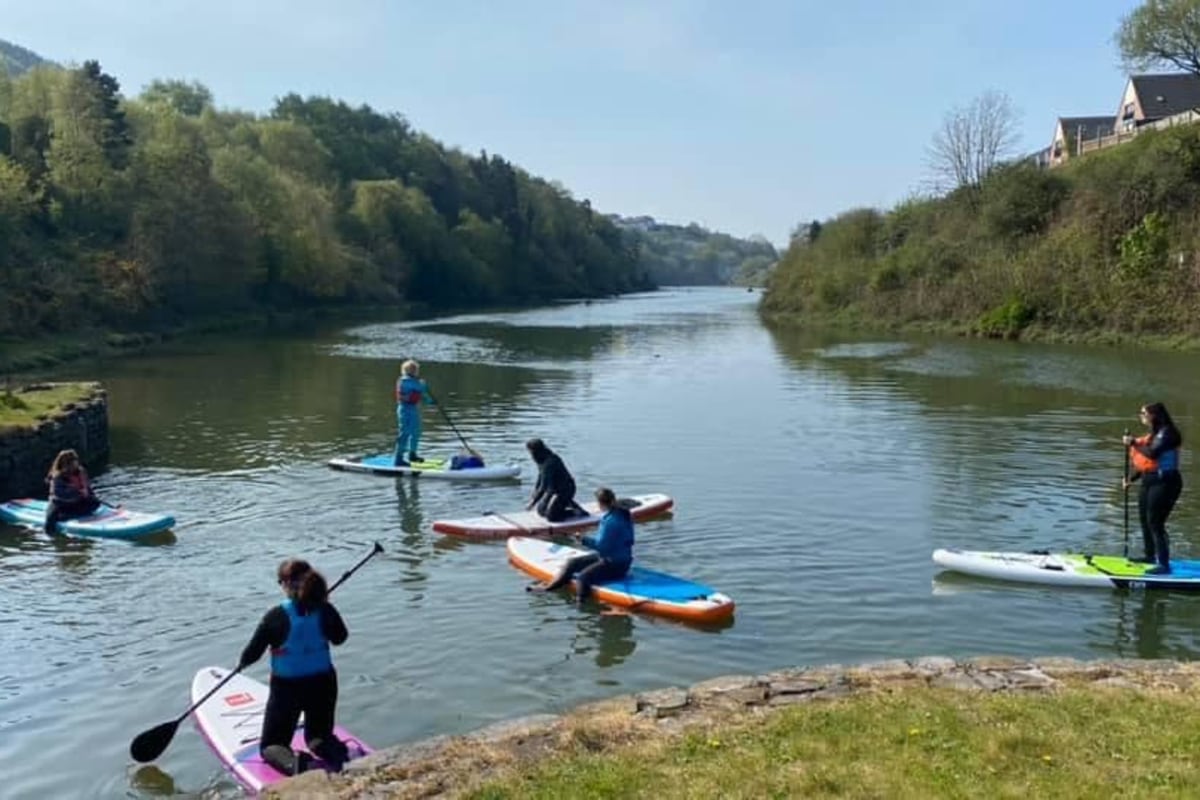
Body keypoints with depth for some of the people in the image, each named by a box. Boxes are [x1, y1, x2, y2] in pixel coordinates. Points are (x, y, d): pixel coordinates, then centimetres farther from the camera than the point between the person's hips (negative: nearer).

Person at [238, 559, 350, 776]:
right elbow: (340, 638, 10)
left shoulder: (275, 617, -16)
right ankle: (335, 751, -11)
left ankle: (294, 762, -21)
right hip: (322, 685, 3)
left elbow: (252, 654, -6)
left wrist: (241, 664, 16)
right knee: (319, 735, 25)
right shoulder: (325, 611, -9)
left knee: (270, 747, 14)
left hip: (286, 688, -3)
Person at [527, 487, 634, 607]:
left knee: (583, 576, -28)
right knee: (573, 563, 15)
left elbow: (601, 545, -23)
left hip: (616, 564, -10)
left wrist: (584, 539, -11)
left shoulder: (610, 521, -25)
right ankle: (548, 588, 24)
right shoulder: (621, 513, 5)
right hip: (606, 556, 10)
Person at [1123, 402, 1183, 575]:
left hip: (1164, 482, -10)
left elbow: (1152, 453, -30)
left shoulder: (1167, 433, -15)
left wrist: (1134, 443, -18)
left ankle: (1164, 564, -9)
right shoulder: (1153, 434, 14)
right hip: (1149, 481, 10)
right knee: (1145, 520, 18)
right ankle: (1151, 556, 33)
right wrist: (1131, 478, 13)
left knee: (1155, 523, -11)